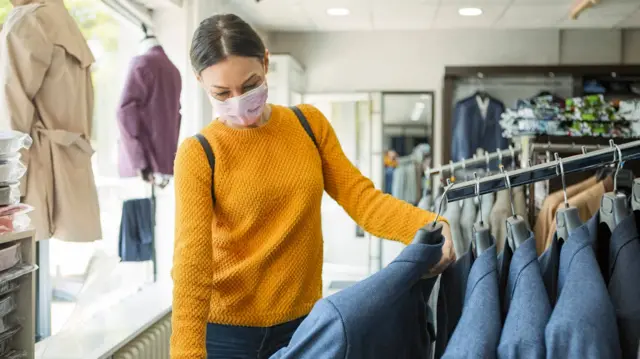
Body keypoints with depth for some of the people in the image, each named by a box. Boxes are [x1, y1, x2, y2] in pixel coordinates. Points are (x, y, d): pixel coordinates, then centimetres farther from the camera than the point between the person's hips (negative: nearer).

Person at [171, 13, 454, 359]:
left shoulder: (310, 123, 0)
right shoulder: (198, 155, -11)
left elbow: (360, 197, -6)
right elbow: (192, 261, -19)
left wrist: (428, 225, -24)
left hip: (302, 319, 3)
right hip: (226, 328, -3)